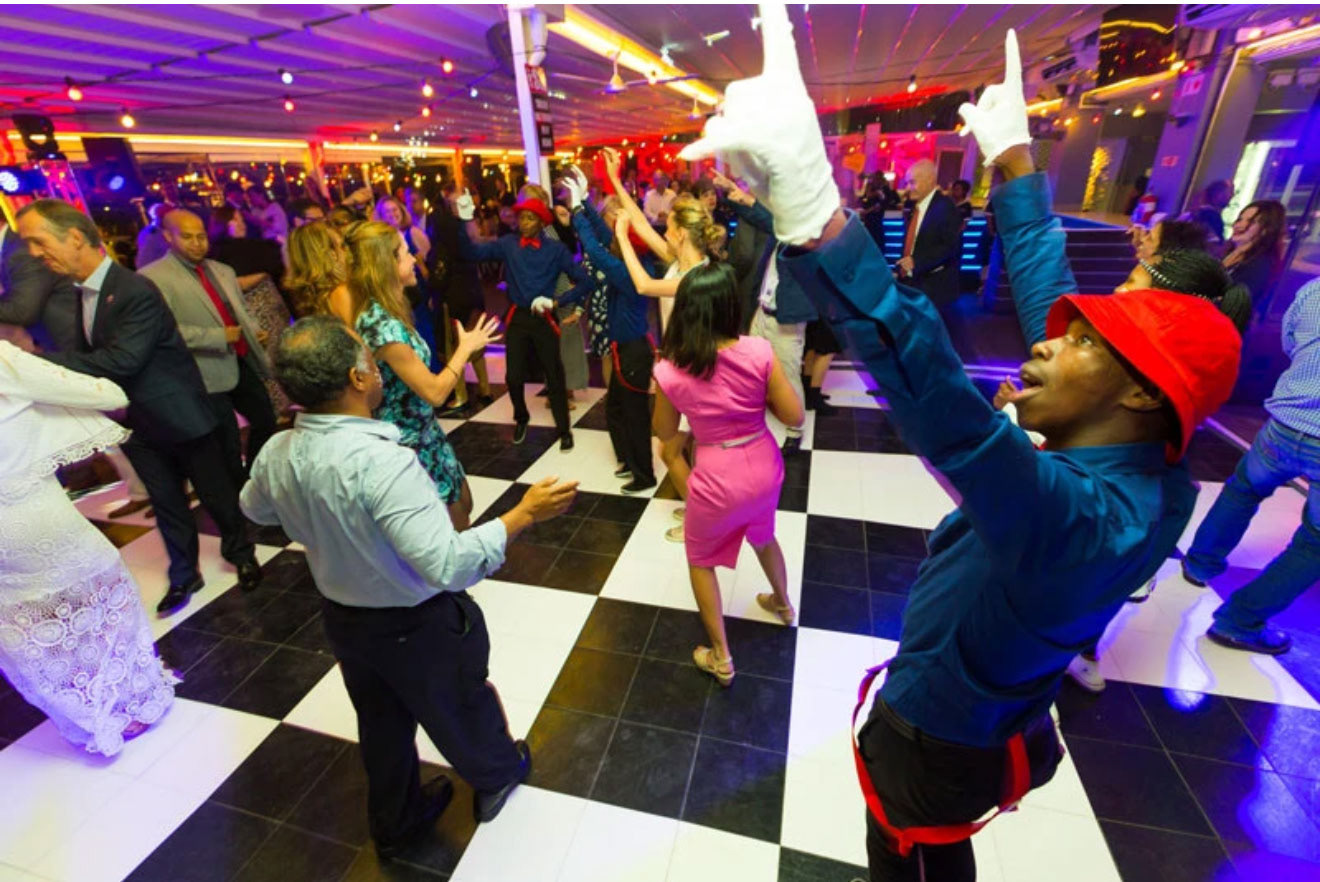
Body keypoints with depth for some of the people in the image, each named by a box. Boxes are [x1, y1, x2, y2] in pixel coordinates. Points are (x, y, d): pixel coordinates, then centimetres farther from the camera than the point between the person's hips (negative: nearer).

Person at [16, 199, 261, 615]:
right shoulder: (82, 293, 7)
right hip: (140, 423, 8)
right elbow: (88, 357, 9)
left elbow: (122, 360, -27)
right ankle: (183, 575, 32)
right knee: (165, 504, 17)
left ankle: (242, 555, 30)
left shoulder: (136, 291, -20)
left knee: (216, 494, 8)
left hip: (181, 417, -7)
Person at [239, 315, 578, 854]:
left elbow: (255, 510, 11)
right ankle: (497, 775, 54)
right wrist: (523, 515, -35)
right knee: (457, 709, 24)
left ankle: (395, 822, 54)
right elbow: (449, 565, -41)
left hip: (341, 617, 6)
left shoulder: (277, 454, -13)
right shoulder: (381, 462, -38)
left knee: (381, 724, 29)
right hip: (419, 626, -5)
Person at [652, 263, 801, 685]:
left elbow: (665, 432, 0)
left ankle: (720, 657, 32)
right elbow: (794, 416, -8)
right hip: (764, 469, 3)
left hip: (717, 481, -3)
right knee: (762, 535, 35)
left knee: (700, 558, 24)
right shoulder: (759, 351, -13)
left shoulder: (669, 370, -15)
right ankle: (782, 603, 61)